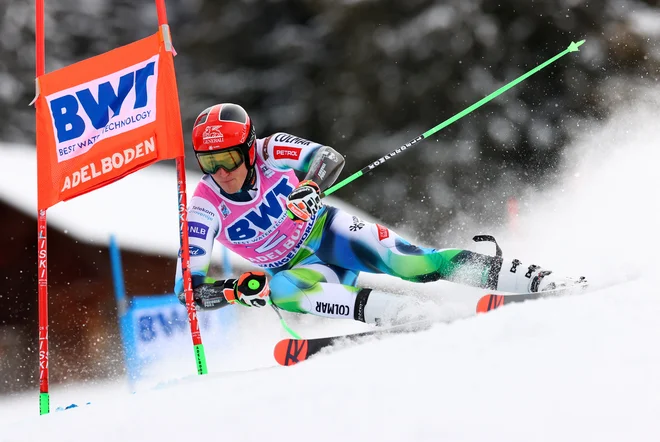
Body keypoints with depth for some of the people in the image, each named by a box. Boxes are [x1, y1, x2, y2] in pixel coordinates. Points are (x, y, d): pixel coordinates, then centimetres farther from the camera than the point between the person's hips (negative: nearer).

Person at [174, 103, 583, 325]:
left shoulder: (271, 152, -19)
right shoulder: (204, 209, -19)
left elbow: (329, 158, -27)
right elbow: (189, 288, -20)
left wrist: (309, 188, -48)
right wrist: (232, 290, -40)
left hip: (327, 231, 0)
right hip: (297, 267, 0)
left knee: (404, 262, -20)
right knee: (281, 289, -34)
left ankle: (534, 279, -18)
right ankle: (403, 314, -41)